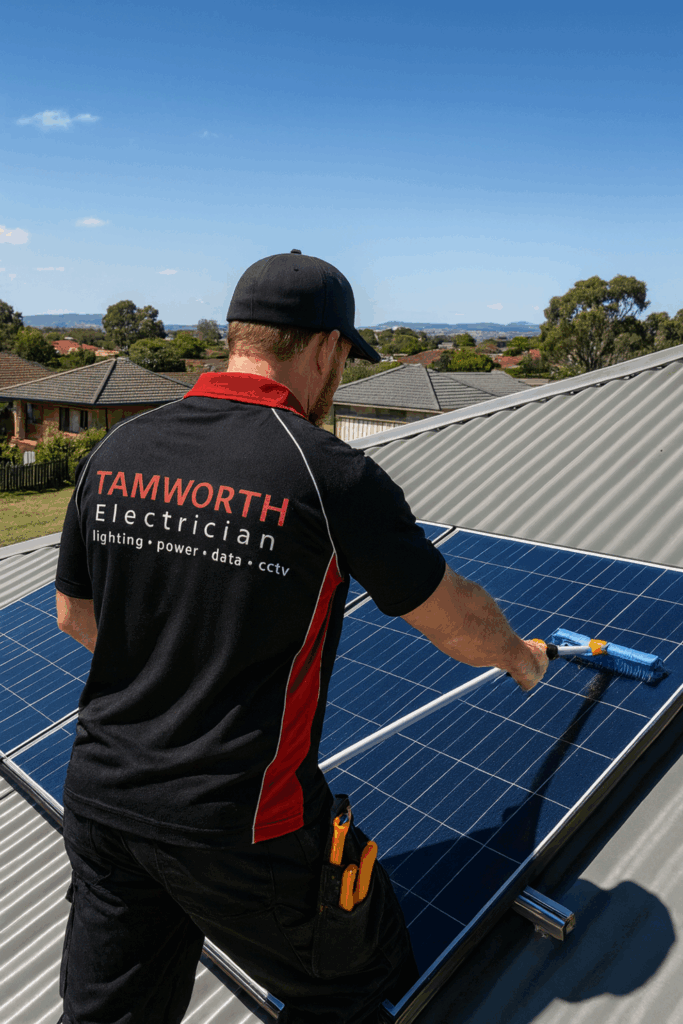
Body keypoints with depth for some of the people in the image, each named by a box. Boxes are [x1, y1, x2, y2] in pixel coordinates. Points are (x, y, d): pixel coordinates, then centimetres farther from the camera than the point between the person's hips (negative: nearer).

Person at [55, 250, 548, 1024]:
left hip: (99, 794, 6)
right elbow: (460, 624, -7)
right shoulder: (330, 476, -18)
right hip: (239, 824, -5)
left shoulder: (115, 452, -3)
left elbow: (73, 615, 9)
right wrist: (521, 657, 16)